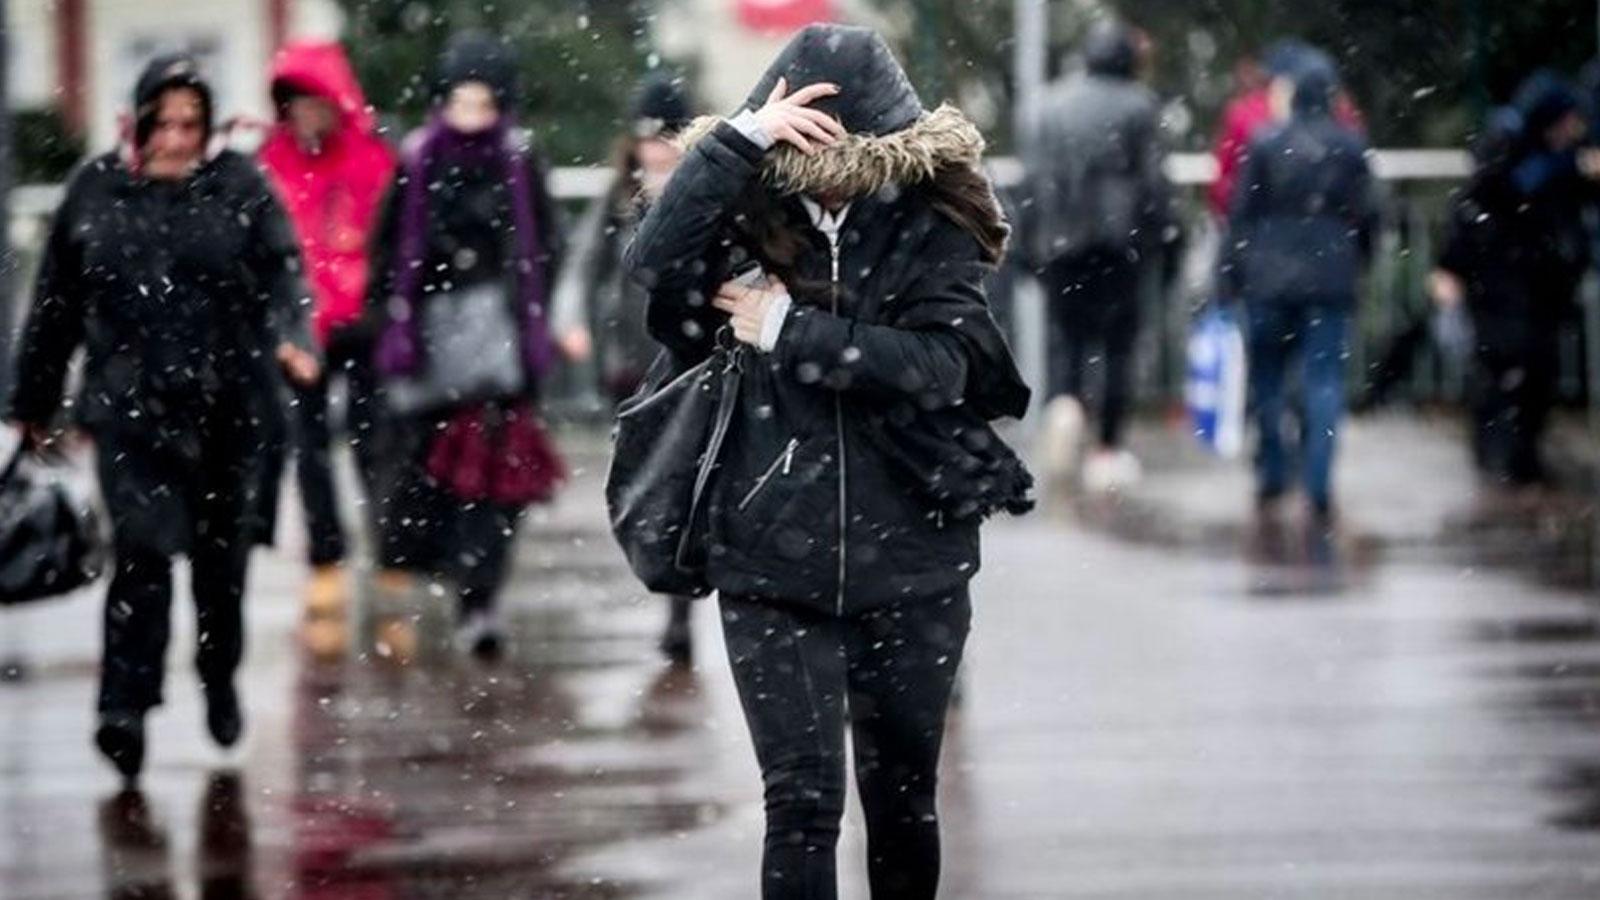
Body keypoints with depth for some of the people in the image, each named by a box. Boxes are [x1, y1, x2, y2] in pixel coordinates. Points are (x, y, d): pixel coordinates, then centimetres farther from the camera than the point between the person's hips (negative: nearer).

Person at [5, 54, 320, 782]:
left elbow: (281, 272, -10)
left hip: (230, 406, 0)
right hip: (133, 405, 0)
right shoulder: (96, 191, 5)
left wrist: (291, 338, -31)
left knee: (222, 556, 11)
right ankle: (125, 709, -13)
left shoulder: (240, 187, 1)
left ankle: (220, 682, 34)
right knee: (142, 552, -13)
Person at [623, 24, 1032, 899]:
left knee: (902, 796, 14)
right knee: (803, 802, -6)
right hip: (772, 564, -1)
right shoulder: (750, 219, -1)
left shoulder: (930, 229, -2)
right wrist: (742, 138, -26)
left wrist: (789, 331, -17)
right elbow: (653, 262, -21)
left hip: (908, 563, 1)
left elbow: (939, 363, -16)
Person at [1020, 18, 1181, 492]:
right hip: (1121, 235, -2)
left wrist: (1033, 241, 13)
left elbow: (1034, 176, 7)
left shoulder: (1051, 104, 8)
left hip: (1060, 240, 2)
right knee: (1119, 342, 5)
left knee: (1068, 334, 7)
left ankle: (1064, 402, -24)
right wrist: (1166, 237, 4)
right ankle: (1109, 448, 5)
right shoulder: (1138, 105, -1)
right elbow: (1153, 178, -4)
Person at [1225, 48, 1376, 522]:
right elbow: (1366, 215, 4)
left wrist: (1236, 271, 4)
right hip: (1330, 282, 1)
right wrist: (1355, 264, 18)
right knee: (1325, 383, 0)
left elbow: (1242, 213, -2)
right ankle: (1318, 488, -8)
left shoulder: (1266, 144, -4)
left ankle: (1272, 476, 14)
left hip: (1270, 280, 0)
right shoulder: (1350, 148, 0)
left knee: (1267, 377, 14)